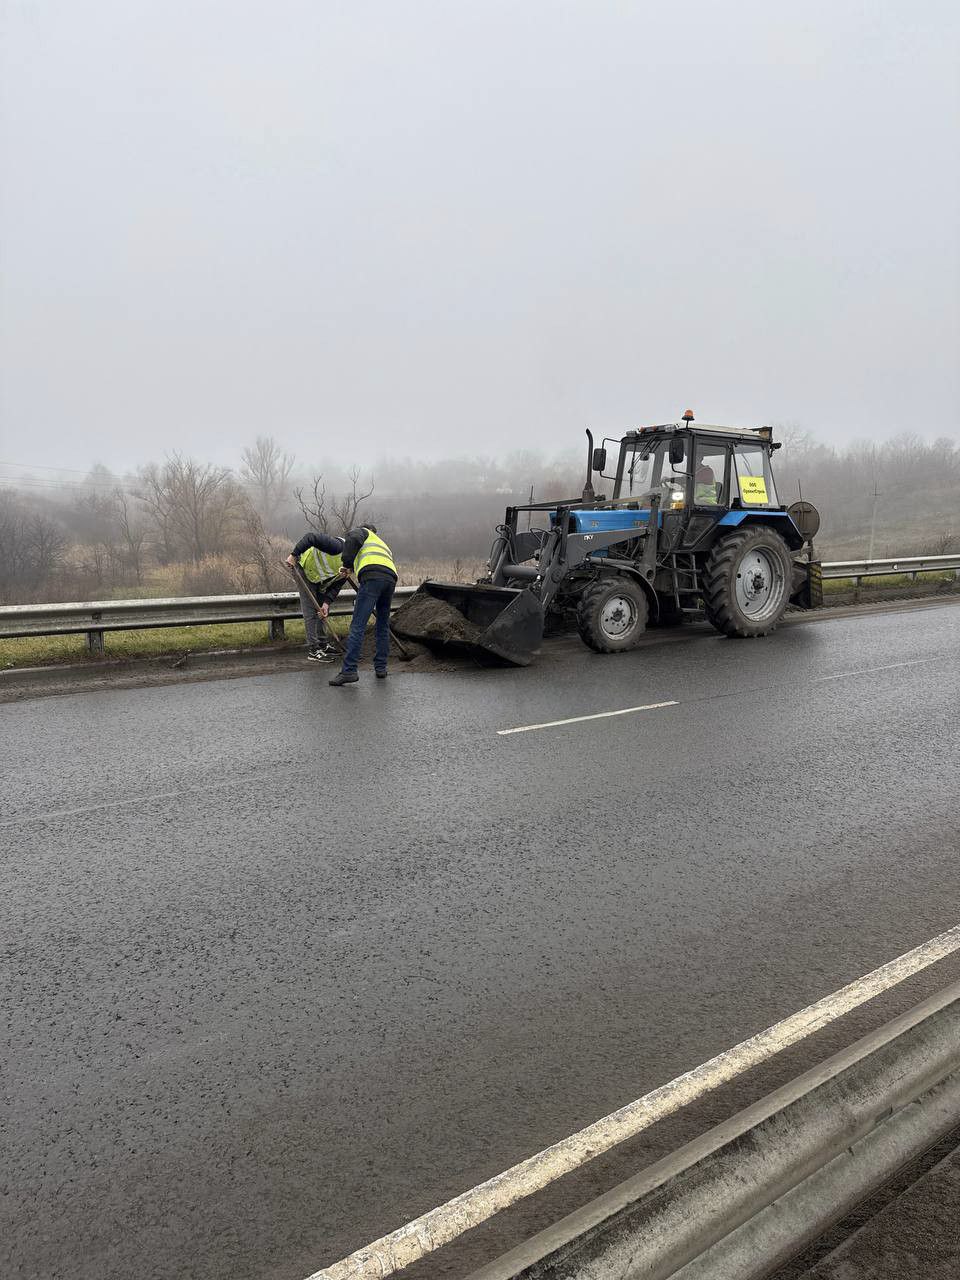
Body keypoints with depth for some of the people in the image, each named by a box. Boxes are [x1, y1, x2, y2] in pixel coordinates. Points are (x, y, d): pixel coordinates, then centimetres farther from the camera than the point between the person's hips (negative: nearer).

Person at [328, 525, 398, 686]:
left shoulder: (362, 531, 23)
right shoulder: (384, 545, 43)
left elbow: (353, 539, 1)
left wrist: (347, 564, 9)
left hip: (373, 576, -7)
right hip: (391, 577, 7)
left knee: (358, 625, -11)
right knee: (383, 626, 18)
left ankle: (349, 670, -18)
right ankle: (381, 668, 19)